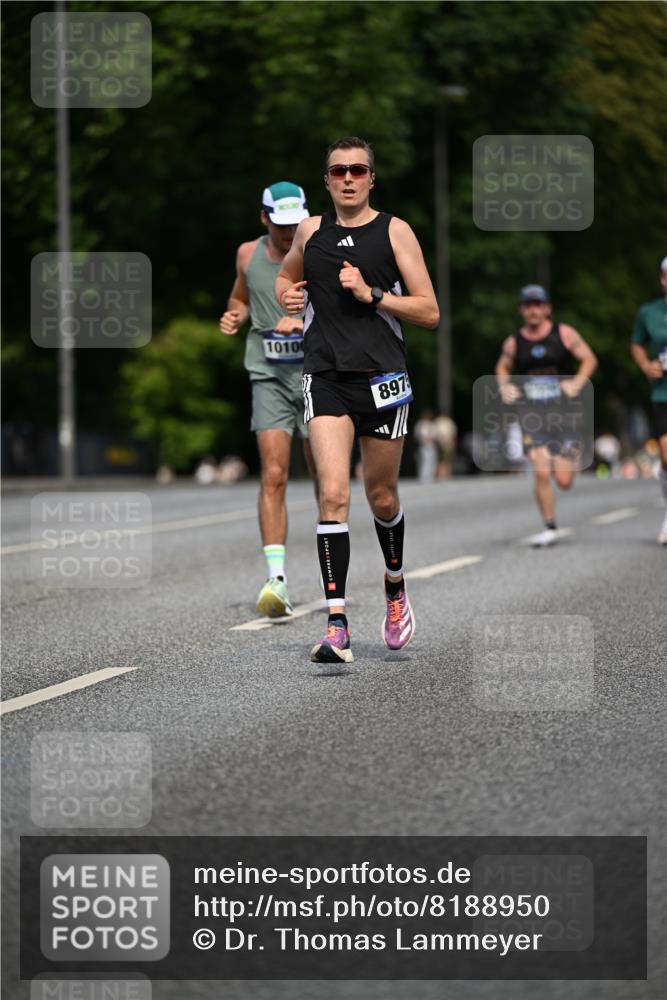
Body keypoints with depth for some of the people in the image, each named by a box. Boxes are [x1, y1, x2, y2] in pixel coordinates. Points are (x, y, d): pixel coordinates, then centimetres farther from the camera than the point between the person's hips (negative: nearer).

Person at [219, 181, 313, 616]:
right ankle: (277, 578, -19)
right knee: (274, 475, -13)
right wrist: (235, 317, 4)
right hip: (269, 378, 1)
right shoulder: (248, 255, 7)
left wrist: (305, 321, -28)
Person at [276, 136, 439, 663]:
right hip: (326, 378, 1)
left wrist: (371, 294, -14)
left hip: (382, 377, -1)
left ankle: (395, 589, 41)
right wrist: (288, 295, 9)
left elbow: (430, 312, -3)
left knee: (381, 497, 11)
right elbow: (287, 275, 32)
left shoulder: (394, 231, 1)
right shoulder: (311, 230, 10)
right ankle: (337, 625, -19)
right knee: (333, 492, -15)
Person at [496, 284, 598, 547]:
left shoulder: (564, 334, 1)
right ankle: (549, 527, 1)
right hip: (530, 411, 1)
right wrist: (505, 387, 6)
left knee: (564, 481, -3)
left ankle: (570, 456, 35)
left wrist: (577, 383, -9)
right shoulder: (514, 342, 6)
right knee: (541, 473, -13)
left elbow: (589, 359, 6)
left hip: (561, 408, -1)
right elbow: (502, 368, 24)